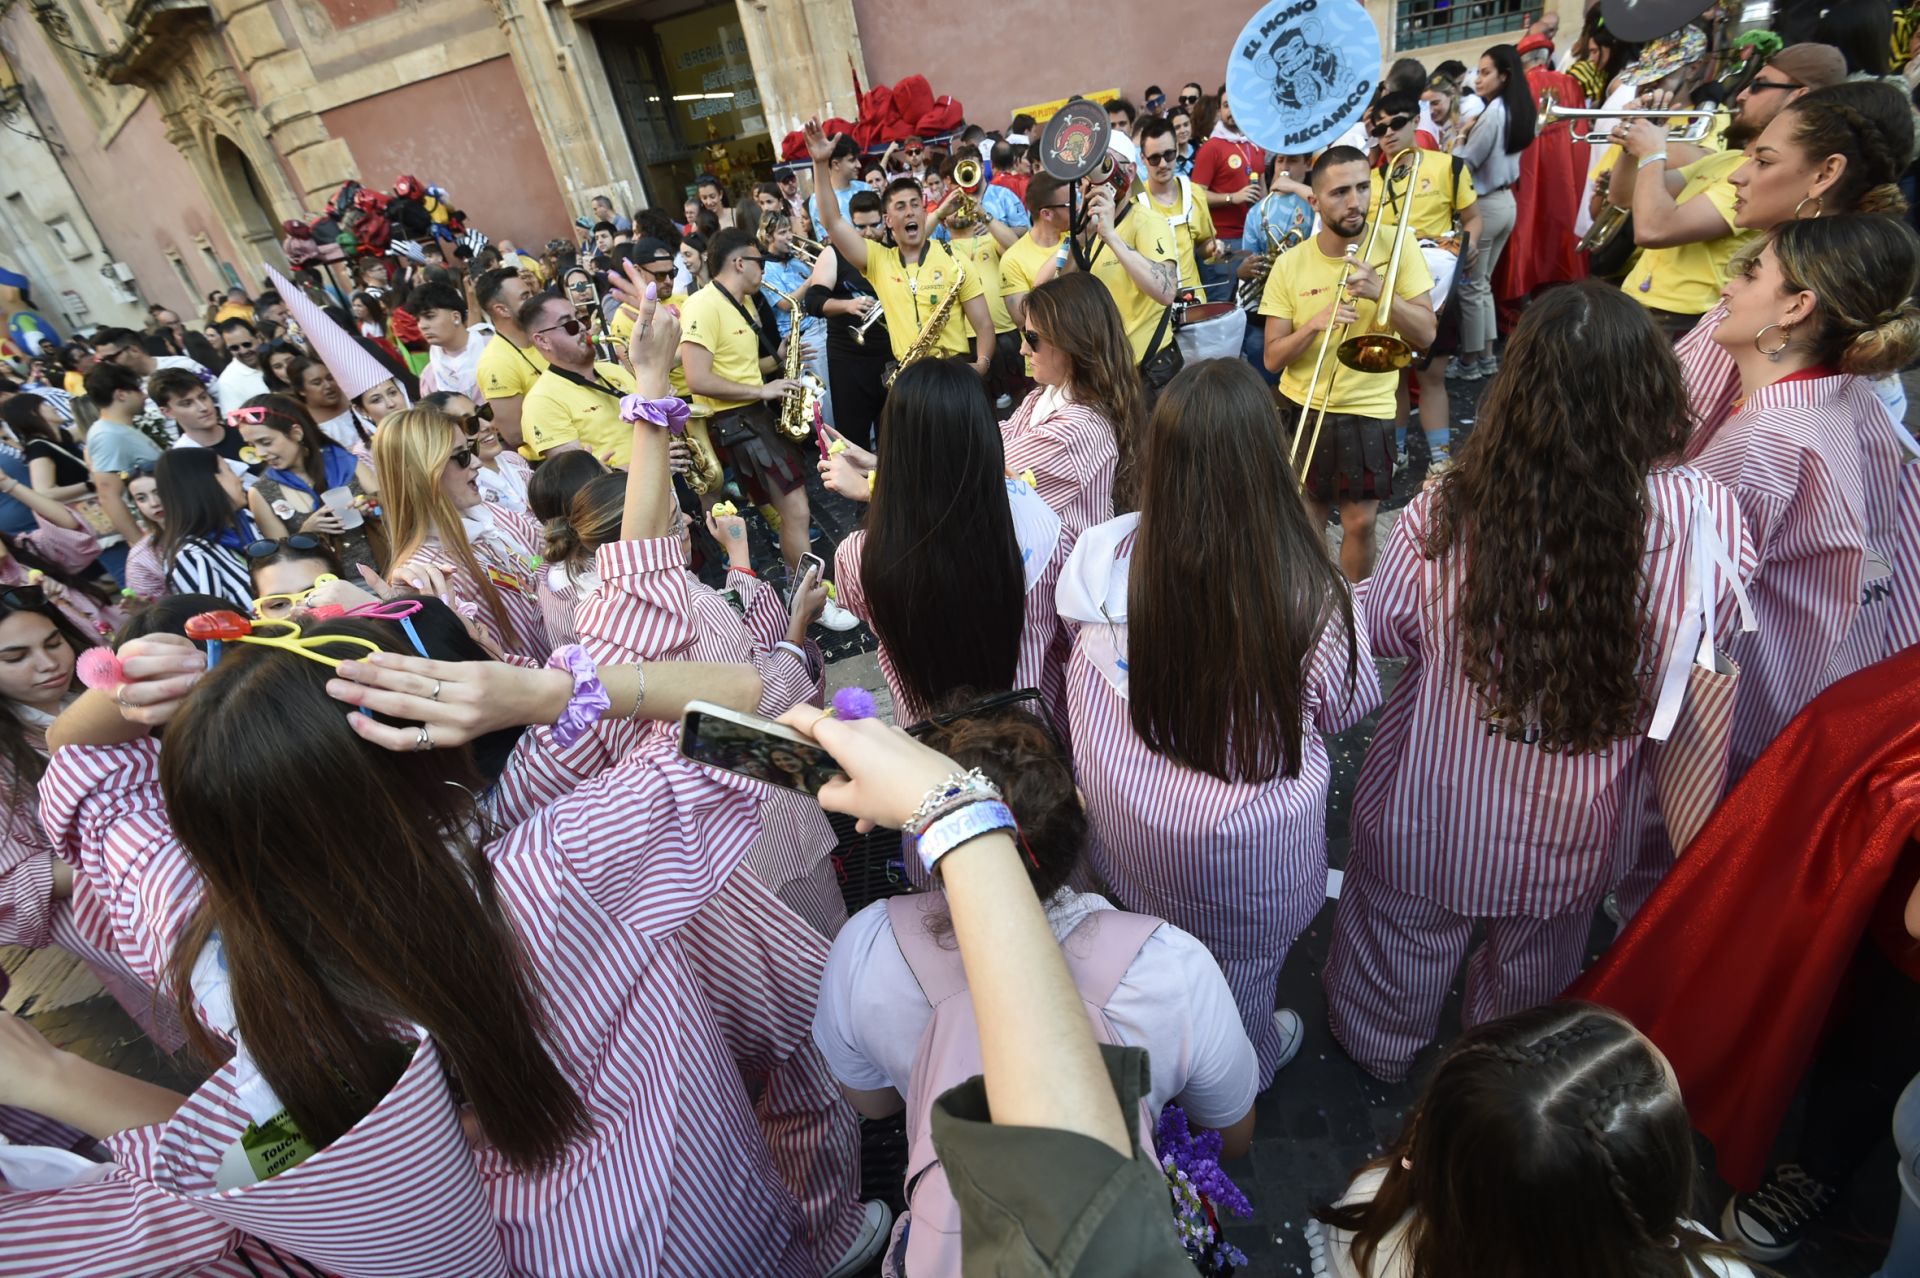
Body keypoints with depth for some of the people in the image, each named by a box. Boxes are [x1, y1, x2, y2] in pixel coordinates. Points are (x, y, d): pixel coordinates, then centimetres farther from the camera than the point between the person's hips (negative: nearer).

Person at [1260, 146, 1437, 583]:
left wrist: (1380, 292, -22)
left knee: (1359, 523, 4)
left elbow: (1426, 336, -8)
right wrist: (1314, 322, -23)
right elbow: (1273, 358, -6)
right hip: (1302, 409, 1)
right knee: (1305, 522, 12)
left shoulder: (1396, 246, -5)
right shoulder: (1291, 264, -5)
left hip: (1369, 411, -1)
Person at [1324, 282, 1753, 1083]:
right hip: (1571, 833, 3)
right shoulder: (1704, 519, -25)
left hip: (1432, 812, -2)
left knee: (1405, 939, 28)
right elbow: (1715, 631, -4)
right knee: (1536, 962, 33)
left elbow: (1384, 633, -14)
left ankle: (1379, 1046, 57)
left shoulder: (1441, 519, -32)